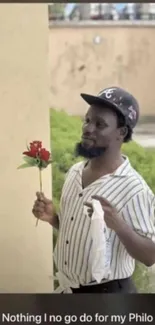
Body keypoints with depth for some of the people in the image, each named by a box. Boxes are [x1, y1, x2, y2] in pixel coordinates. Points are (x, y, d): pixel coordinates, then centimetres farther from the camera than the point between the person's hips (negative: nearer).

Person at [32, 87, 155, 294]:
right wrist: (52, 217, -5)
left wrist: (117, 224, -35)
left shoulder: (134, 189, -21)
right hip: (69, 289, 7)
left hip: (107, 295, -6)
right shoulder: (75, 172, 1)